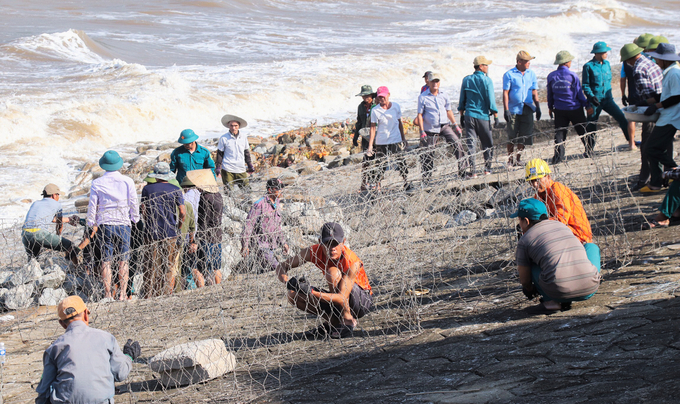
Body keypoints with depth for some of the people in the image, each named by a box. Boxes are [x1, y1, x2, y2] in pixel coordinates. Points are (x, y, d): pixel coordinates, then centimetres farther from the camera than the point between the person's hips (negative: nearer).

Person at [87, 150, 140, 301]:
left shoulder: (97, 183, -2)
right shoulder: (128, 181, -2)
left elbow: (92, 206, 3)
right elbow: (134, 204, 3)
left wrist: (92, 225, 14)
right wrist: (134, 220, 17)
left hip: (104, 225, 0)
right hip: (123, 224, 0)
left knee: (106, 261, 5)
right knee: (123, 261, 5)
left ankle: (107, 294, 4)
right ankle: (122, 294, 3)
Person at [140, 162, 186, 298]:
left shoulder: (147, 189, 1)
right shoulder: (175, 190, -2)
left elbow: (144, 211, 5)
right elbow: (182, 212, -5)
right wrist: (178, 226, 11)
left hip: (151, 232, 1)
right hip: (169, 233, -1)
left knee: (151, 266, 7)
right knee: (169, 266, 6)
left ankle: (149, 296, 10)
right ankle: (167, 294, 5)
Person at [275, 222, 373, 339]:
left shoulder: (352, 261, -29)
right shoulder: (313, 252, -16)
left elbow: (342, 298, -36)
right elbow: (282, 266, -10)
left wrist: (312, 292, -49)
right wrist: (287, 281, -34)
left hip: (363, 300, -6)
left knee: (333, 272, -31)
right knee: (293, 294, -12)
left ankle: (348, 320, -20)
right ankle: (334, 322, -2)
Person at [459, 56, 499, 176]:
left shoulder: (466, 80, 5)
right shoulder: (486, 80, -8)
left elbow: (462, 100, 10)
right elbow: (491, 100, -8)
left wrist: (462, 115, 18)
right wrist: (496, 116, -1)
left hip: (469, 116, 3)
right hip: (483, 116, -3)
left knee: (471, 144, 3)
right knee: (487, 144, 11)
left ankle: (473, 171, -1)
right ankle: (487, 169, 13)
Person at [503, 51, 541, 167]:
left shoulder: (531, 74, 10)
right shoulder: (509, 74, -3)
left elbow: (534, 92, 15)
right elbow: (505, 92, -4)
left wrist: (537, 107, 9)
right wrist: (506, 110, -10)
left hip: (527, 109, 4)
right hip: (514, 109, -4)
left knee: (524, 136, 4)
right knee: (512, 137, -2)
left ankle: (518, 159, 17)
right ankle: (510, 160, 9)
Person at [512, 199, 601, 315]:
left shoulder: (524, 241, 9)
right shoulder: (561, 225, 23)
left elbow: (525, 281, 16)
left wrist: (531, 291, 42)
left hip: (561, 293, -3)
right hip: (590, 289, 3)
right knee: (591, 246, 32)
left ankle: (551, 301, 4)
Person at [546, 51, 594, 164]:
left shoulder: (551, 77, -1)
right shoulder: (573, 76, -10)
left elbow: (550, 94, 8)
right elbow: (579, 93, -6)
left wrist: (550, 107, 20)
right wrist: (587, 106, 3)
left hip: (559, 110, 2)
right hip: (575, 109, -2)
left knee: (559, 133, 4)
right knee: (582, 130, 13)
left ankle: (558, 156, -6)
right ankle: (589, 149, 23)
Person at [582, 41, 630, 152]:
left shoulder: (607, 64, 8)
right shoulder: (588, 66, -8)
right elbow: (585, 85, -7)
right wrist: (591, 96, -21)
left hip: (607, 99, 5)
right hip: (595, 101, -5)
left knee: (622, 118, -4)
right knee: (591, 126, 1)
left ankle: (630, 140, 7)